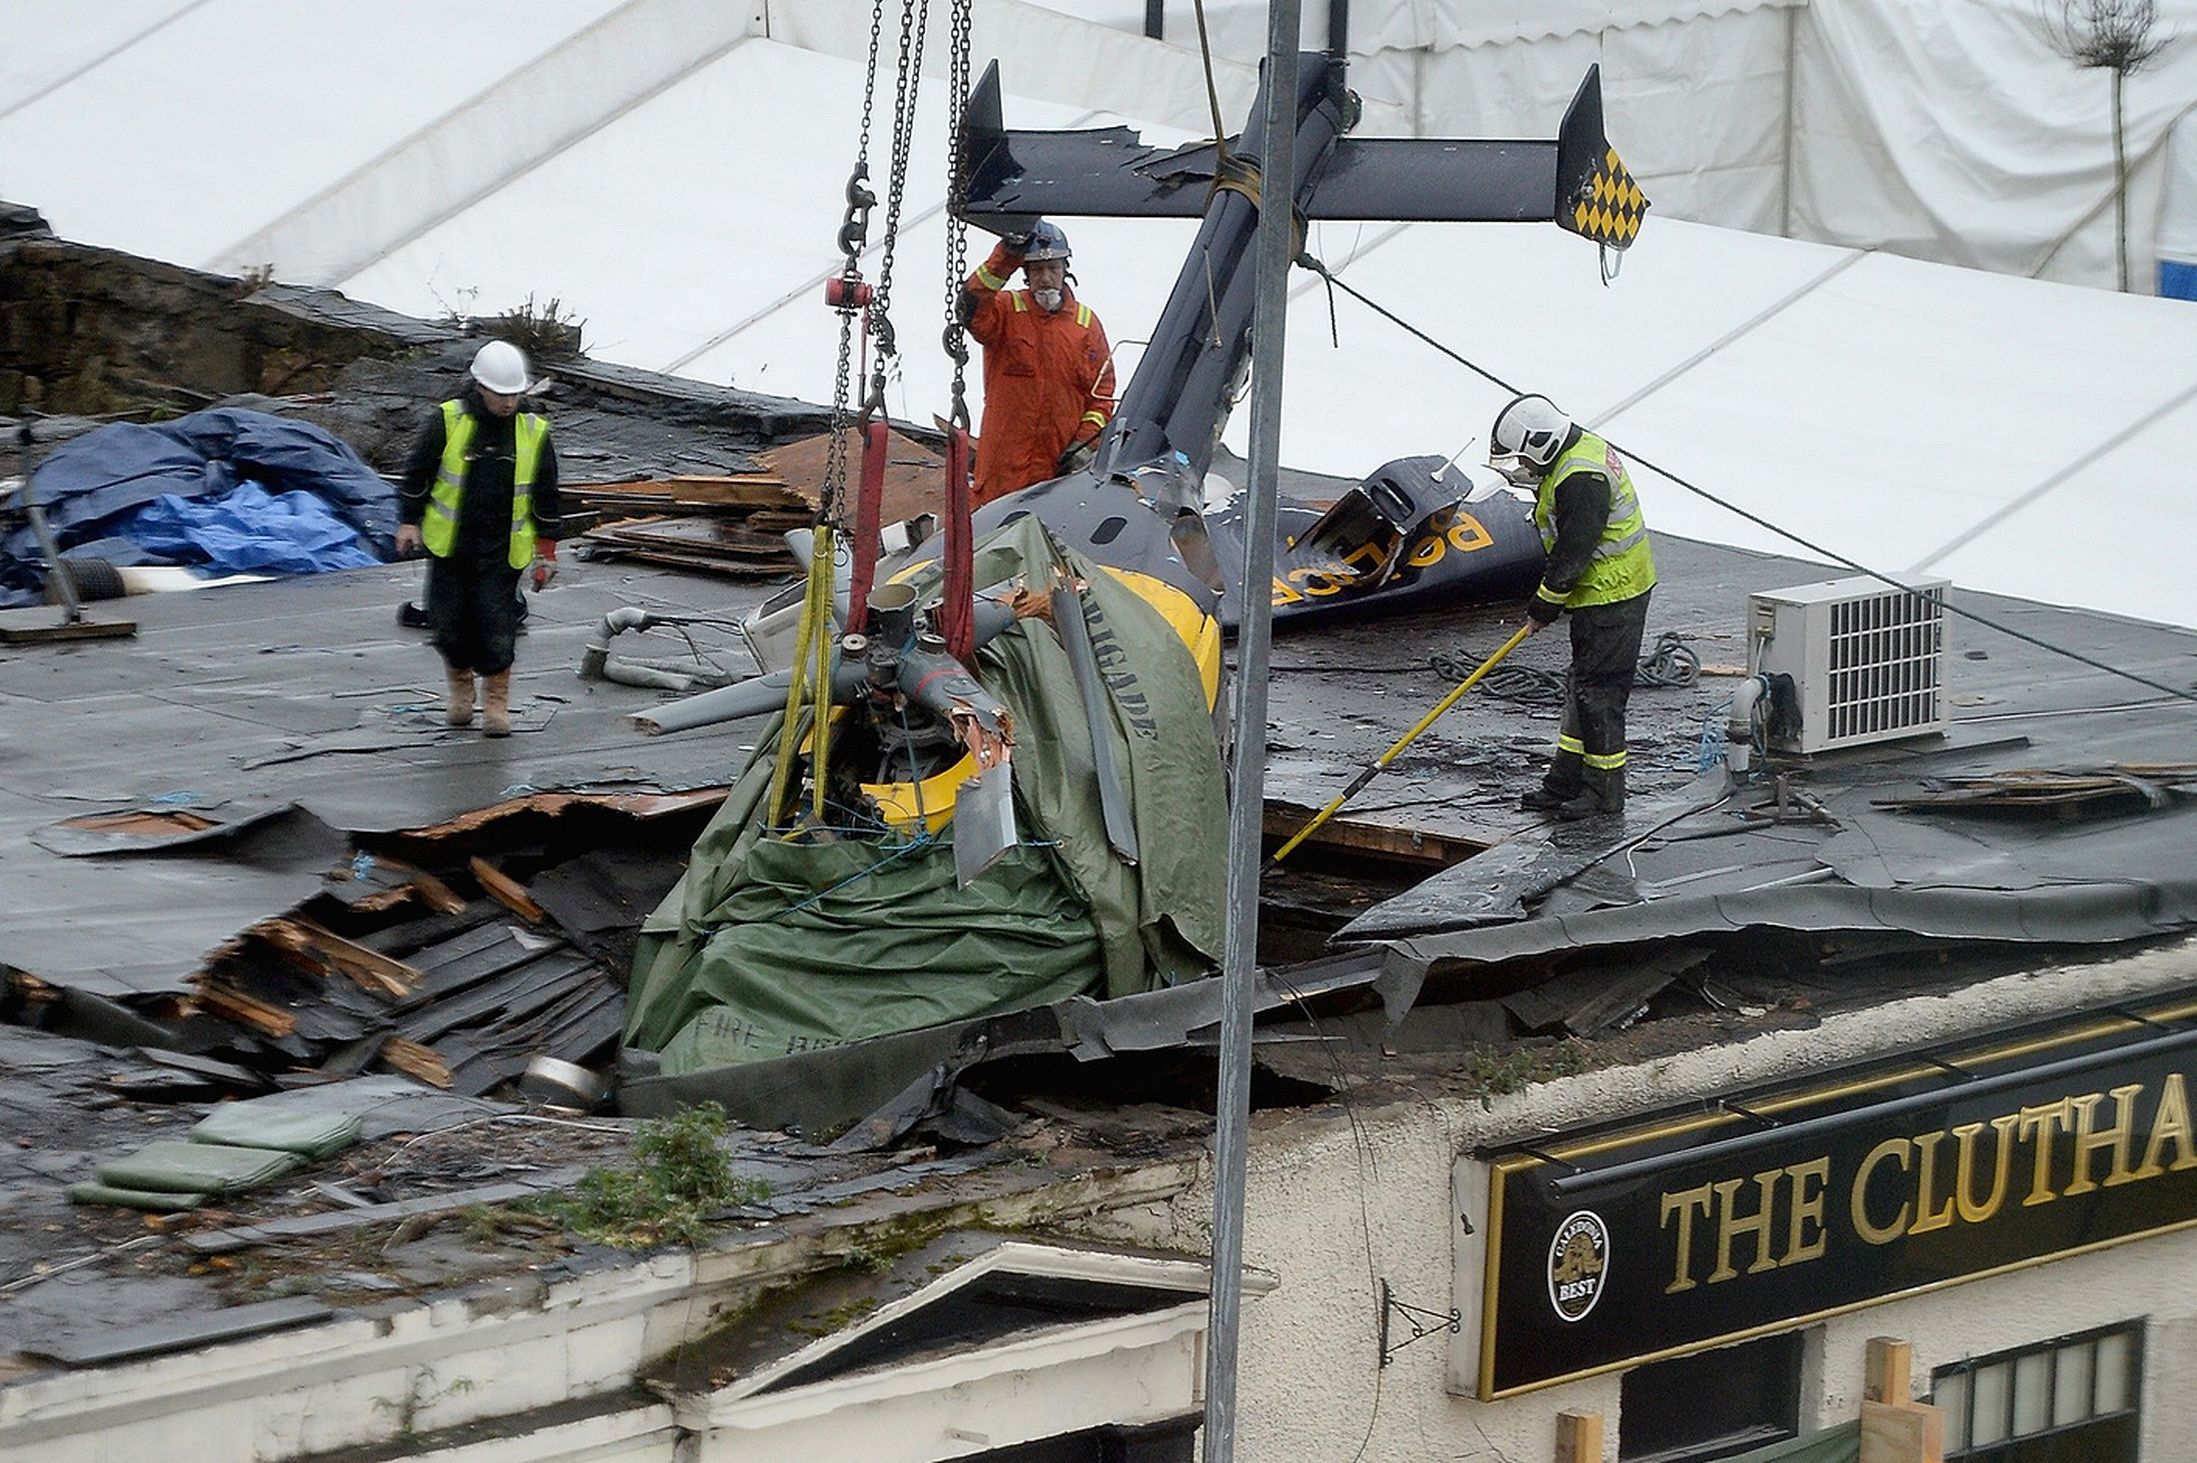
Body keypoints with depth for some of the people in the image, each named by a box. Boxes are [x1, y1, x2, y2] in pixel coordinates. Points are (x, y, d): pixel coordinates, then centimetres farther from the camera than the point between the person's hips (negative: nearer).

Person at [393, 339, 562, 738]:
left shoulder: (534, 433, 0)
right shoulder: (448, 421, -6)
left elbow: (546, 498, 7)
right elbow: (417, 472, 4)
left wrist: (546, 552, 6)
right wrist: (409, 522, 1)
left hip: (502, 552, 0)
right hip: (449, 546, 0)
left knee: (497, 627, -5)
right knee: (449, 622, 4)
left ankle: (496, 701, 11)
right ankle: (460, 686, 29)